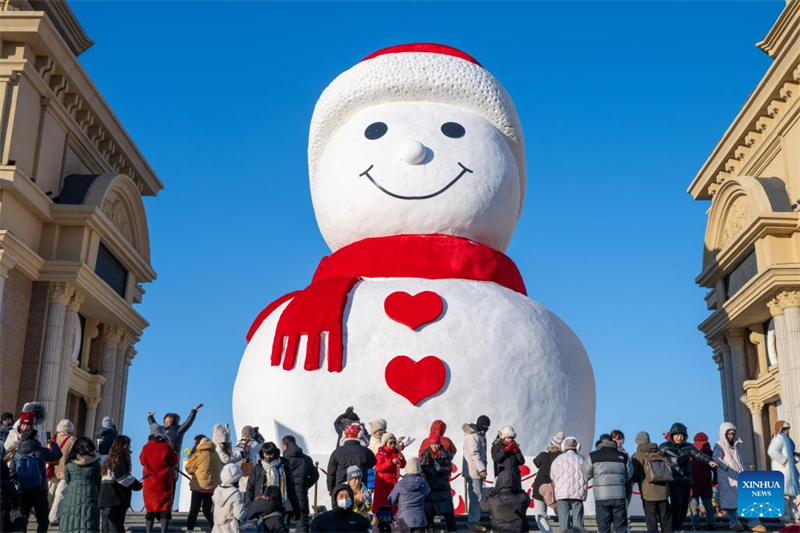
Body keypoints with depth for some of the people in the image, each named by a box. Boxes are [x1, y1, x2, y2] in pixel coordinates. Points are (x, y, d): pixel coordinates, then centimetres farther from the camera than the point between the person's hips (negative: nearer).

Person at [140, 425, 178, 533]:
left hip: (149, 482, 3)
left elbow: (142, 461, 17)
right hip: (164, 482, -3)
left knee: (150, 509, 13)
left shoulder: (146, 447, 0)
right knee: (165, 508, 0)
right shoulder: (166, 447, -9)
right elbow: (174, 464, -2)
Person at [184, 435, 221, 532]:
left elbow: (189, 468, -2)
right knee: (207, 511, 15)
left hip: (199, 487, -5)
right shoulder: (215, 454, 9)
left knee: (193, 511, 2)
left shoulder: (199, 454, -9)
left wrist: (189, 460, 18)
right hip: (213, 487, 5)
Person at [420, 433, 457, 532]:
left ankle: (452, 529, 2)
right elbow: (421, 467, 1)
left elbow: (449, 469, -8)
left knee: (447, 510, -4)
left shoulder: (445, 454, -2)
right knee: (428, 510, 8)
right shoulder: (426, 454, 6)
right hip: (429, 486, 2)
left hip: (442, 487, -2)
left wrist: (440, 468, -26)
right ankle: (429, 528, 21)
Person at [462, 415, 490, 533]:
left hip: (477, 471, 10)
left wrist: (482, 468, 15)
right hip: (473, 471, -10)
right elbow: (474, 454, -23)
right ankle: (473, 523, -10)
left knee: (475, 496, 14)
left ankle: (473, 520, 20)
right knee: (476, 497, -11)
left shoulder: (480, 434, 17)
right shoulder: (472, 436, -15)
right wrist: (481, 469, -28)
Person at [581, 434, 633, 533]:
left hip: (601, 496, -1)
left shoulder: (592, 456, 1)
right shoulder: (623, 456, 6)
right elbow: (629, 475, 11)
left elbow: (585, 475, 5)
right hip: (619, 495, 1)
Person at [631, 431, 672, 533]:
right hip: (663, 491, 4)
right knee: (666, 519, 13)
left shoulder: (638, 456, -6)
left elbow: (634, 477, -9)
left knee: (651, 520, 1)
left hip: (648, 492, -4)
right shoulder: (660, 454, 9)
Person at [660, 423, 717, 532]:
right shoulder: (664, 447, 2)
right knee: (676, 503, -17)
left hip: (686, 480, 4)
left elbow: (698, 454, -8)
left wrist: (709, 460, -27)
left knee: (684, 505, 2)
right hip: (672, 480, -4)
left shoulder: (688, 447, 9)